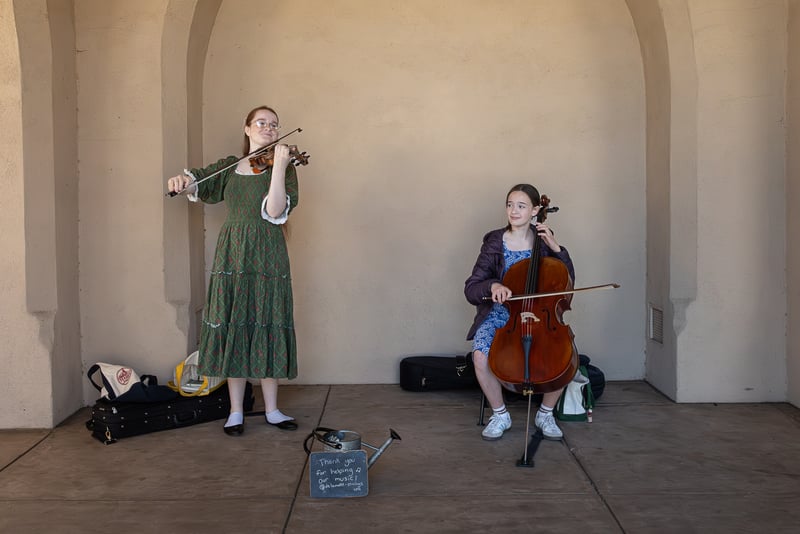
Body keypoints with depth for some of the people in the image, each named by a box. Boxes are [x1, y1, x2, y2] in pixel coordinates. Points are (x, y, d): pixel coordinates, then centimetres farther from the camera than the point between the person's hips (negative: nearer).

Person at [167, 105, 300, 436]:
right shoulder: (229, 167, 12)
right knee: (232, 330, 3)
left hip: (267, 259, -2)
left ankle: (271, 410, 14)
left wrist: (278, 166, -23)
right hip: (232, 256, 2)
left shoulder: (282, 168, 1)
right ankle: (236, 411, 13)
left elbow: (275, 212, -14)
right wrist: (182, 180, -9)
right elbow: (197, 181, 15)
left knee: (267, 329, 1)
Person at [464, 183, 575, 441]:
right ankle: (500, 415, -4)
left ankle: (546, 413, 2)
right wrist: (492, 286, -25)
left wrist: (556, 248, -8)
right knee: (481, 355, -31)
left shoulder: (543, 241, 4)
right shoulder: (494, 244, -2)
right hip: (499, 314, -1)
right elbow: (471, 289, -3)